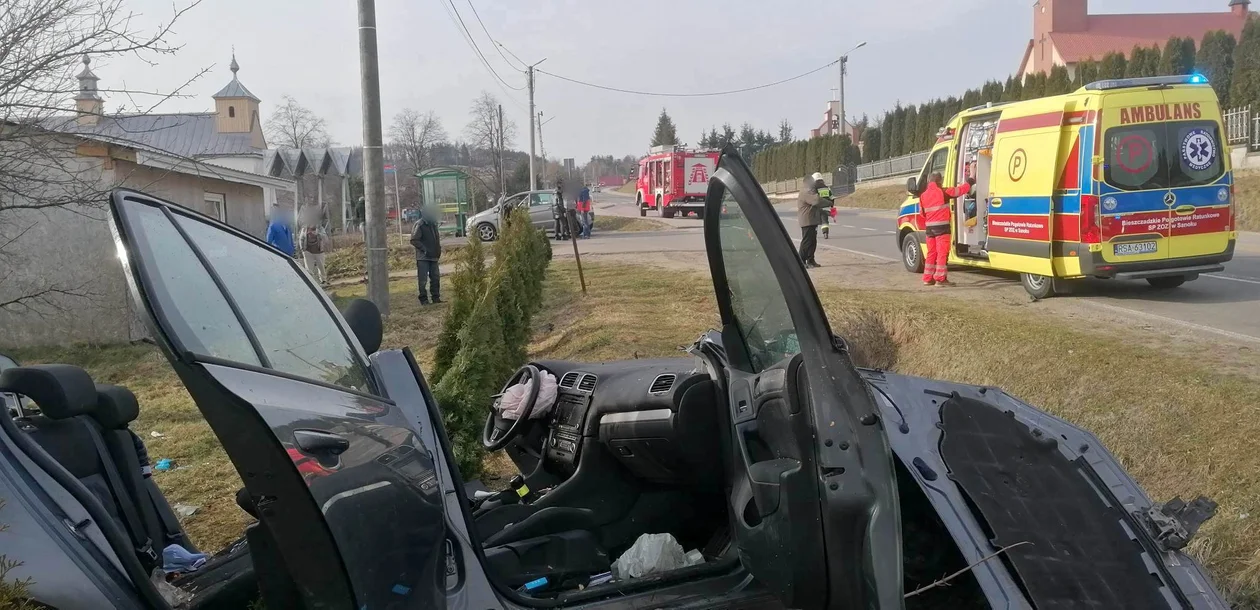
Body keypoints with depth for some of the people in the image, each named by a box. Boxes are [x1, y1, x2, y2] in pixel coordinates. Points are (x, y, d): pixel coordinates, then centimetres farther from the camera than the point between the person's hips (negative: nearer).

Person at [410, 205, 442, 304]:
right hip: (423, 257, -7)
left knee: (435, 277, 9)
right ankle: (423, 299, 2)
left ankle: (436, 297, 17)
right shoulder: (419, 225, -12)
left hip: (433, 256, 7)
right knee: (423, 279, -4)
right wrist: (424, 249, -20)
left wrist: (438, 249, 10)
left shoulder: (433, 224, 12)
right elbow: (414, 240, -15)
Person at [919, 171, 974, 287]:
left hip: (929, 227, 6)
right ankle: (940, 279, -5)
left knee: (931, 253, 13)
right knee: (942, 252, -3)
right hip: (942, 227, -6)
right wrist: (970, 182, 14)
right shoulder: (943, 192, -8)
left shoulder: (923, 195, 9)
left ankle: (928, 278, 15)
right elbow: (960, 190, -2)